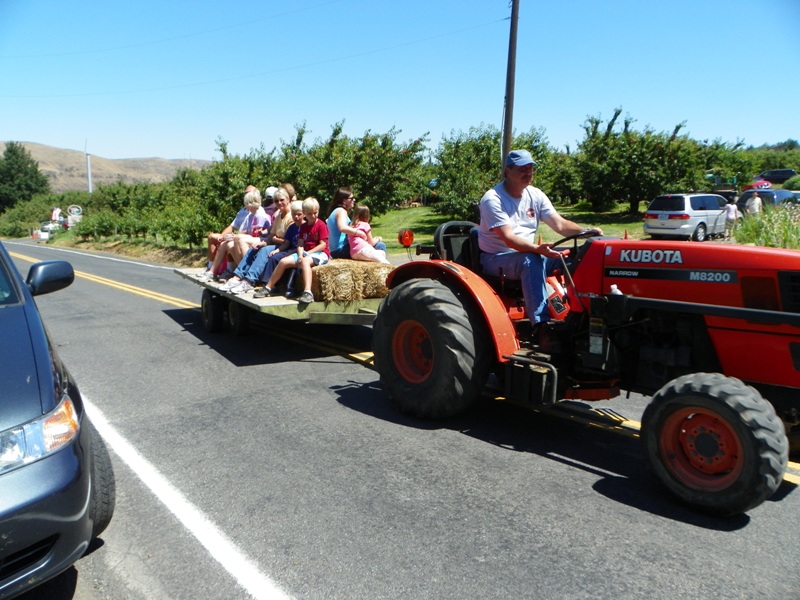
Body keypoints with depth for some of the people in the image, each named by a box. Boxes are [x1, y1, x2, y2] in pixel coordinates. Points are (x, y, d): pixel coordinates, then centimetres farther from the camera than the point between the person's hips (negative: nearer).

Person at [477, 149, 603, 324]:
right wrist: (538, 249, -43)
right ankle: (541, 324, -41)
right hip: (496, 258, -7)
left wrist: (586, 232, -19)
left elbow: (560, 224, 0)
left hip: (528, 254, 7)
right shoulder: (493, 199, -16)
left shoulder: (535, 195, 6)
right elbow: (508, 238, -27)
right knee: (531, 260, -37)